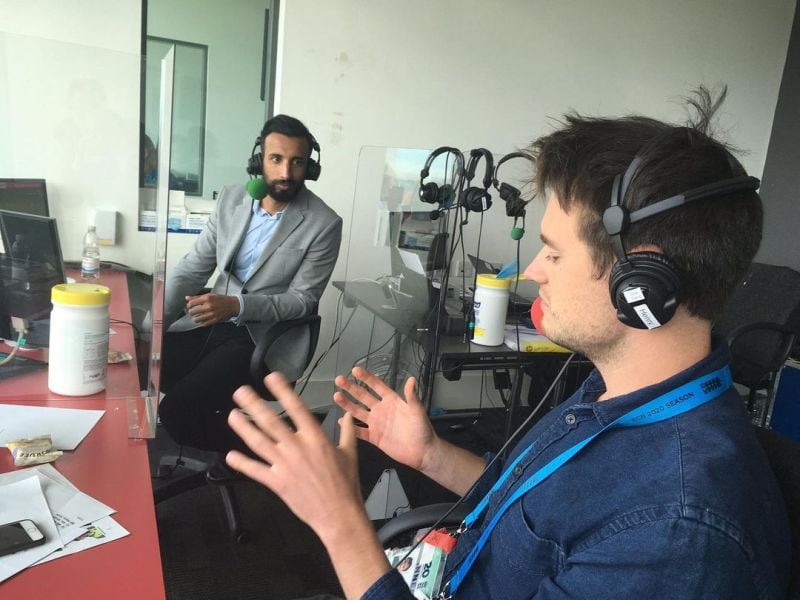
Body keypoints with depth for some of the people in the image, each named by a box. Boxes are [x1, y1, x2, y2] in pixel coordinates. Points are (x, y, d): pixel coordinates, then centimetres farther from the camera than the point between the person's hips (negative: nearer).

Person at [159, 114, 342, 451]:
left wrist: (237, 306, -24)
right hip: (207, 322, 6)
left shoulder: (324, 224, -11)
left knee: (179, 409, -22)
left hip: (258, 337, -5)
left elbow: (302, 300, -10)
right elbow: (192, 268, 7)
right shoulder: (231, 199, 5)